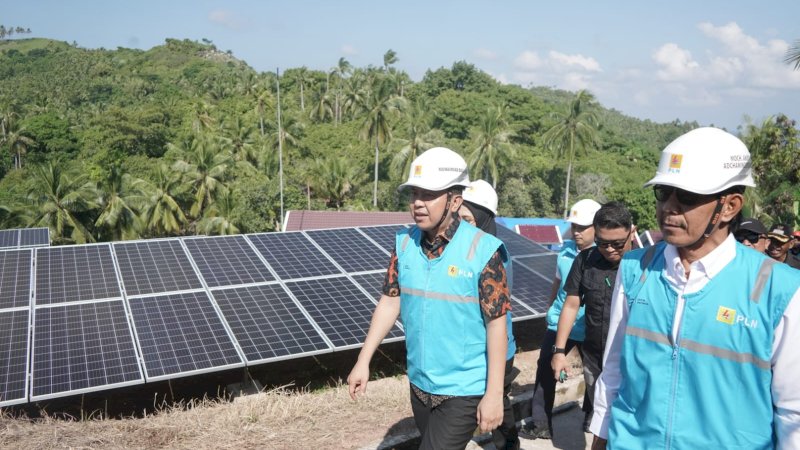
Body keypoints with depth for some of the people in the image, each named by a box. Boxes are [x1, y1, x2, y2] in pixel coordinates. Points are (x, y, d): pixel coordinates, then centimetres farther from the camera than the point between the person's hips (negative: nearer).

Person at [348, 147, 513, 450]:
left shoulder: (483, 251, -18)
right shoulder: (405, 243, -3)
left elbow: (497, 324, -16)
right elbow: (390, 302, 4)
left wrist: (494, 394, -15)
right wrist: (363, 362, 3)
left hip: (464, 390, -5)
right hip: (419, 384, 6)